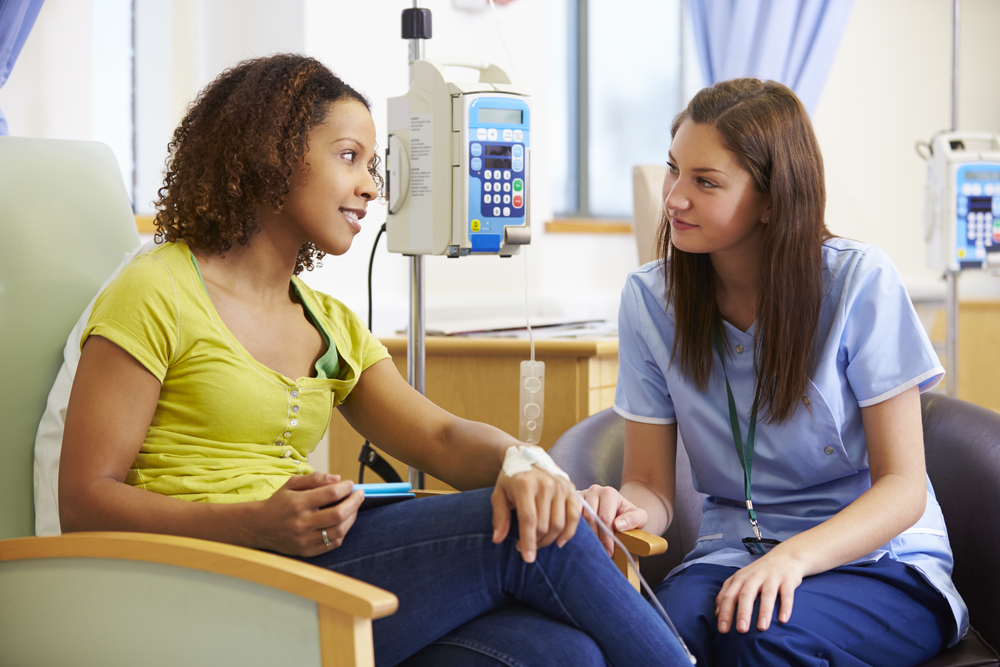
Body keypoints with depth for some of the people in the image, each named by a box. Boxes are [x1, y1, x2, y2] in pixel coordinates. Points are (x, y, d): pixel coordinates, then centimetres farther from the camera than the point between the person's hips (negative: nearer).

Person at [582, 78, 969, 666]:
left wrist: (797, 554, -28)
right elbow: (653, 484, 3)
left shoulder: (860, 282, -10)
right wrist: (628, 512, -23)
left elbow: (903, 486, -10)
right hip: (734, 551, 2)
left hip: (880, 561, -1)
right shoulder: (649, 300, 0)